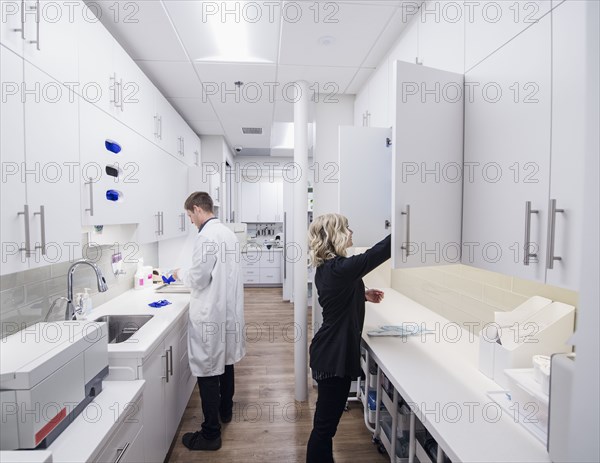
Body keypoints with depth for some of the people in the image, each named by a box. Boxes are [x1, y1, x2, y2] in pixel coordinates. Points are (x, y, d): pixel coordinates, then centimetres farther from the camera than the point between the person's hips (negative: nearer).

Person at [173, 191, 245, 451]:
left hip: (210, 314, -9)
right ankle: (225, 410, 41)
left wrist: (180, 274, 1)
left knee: (208, 371, 2)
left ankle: (211, 434, 16)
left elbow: (198, 279, -18)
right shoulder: (228, 233, 8)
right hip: (228, 309, 9)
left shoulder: (205, 236, -19)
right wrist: (190, 274, 18)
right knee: (225, 361, 22)